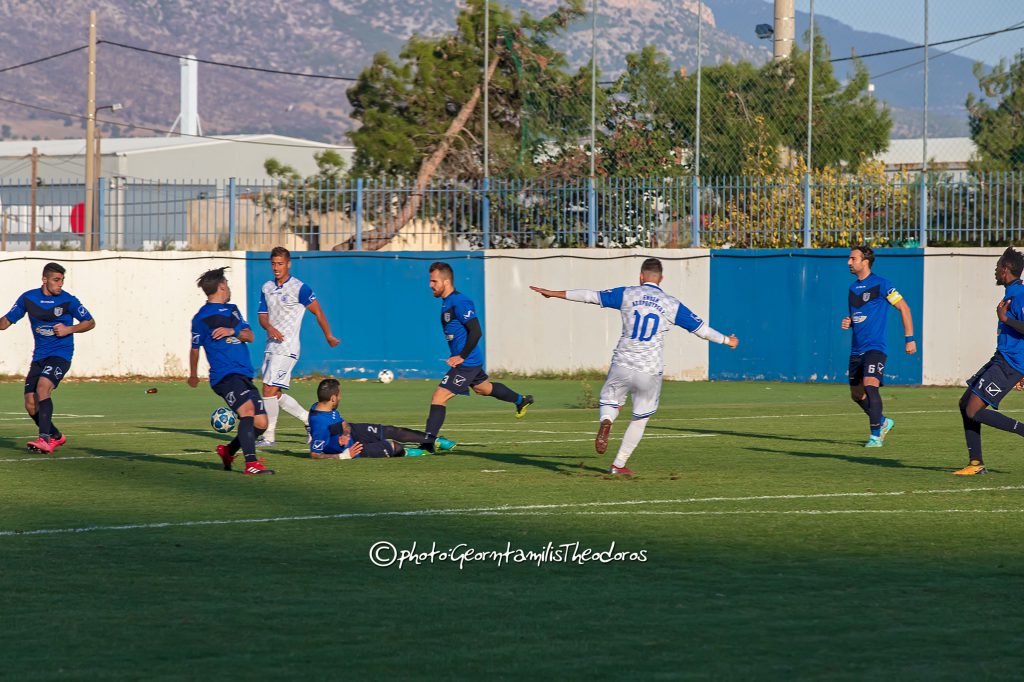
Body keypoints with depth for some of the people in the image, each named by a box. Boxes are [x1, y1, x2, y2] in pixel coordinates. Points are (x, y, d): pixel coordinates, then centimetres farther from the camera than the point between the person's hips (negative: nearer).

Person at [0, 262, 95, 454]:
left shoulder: (68, 301, -6)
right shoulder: (28, 298, 2)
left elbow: (90, 322, 3)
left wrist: (69, 329, -13)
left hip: (60, 354, -5)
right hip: (39, 357, 5)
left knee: (43, 388, -29)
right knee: (31, 406, -1)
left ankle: (44, 440, -31)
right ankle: (56, 436, 23)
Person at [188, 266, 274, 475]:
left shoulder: (232, 309, 21)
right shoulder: (202, 318, 1)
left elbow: (250, 336, 13)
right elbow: (195, 348, 13)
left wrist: (233, 331, -8)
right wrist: (193, 376, 24)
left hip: (245, 375, 7)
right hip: (224, 376, -7)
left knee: (260, 423, 1)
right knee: (247, 408, -29)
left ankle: (228, 451, 25)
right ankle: (251, 463, -35)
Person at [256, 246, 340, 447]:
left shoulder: (299, 288, -8)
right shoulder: (267, 288, 12)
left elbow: (318, 312, 0)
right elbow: (262, 315, 12)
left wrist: (329, 337, 8)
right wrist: (269, 327, -11)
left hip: (287, 348, -8)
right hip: (271, 347, 8)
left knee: (269, 390, -14)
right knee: (276, 395, 8)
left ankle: (269, 436, -7)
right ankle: (309, 419, 23)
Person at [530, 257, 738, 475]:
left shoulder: (627, 294, 1)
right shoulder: (672, 304, 3)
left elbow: (591, 296, 3)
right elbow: (700, 328, 9)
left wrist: (554, 293, 11)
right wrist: (726, 340, 26)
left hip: (622, 365, 0)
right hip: (650, 371, 0)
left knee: (610, 399, 21)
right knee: (640, 419, 14)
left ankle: (606, 422, -14)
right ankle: (619, 464, 13)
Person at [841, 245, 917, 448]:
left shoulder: (880, 284, -8)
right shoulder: (853, 288, 14)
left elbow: (903, 308, -5)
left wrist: (909, 338, -8)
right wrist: (848, 322, 4)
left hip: (875, 347, -8)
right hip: (857, 349, 8)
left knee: (870, 384, -25)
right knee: (857, 394, 12)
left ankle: (876, 434, -20)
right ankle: (883, 422, 35)